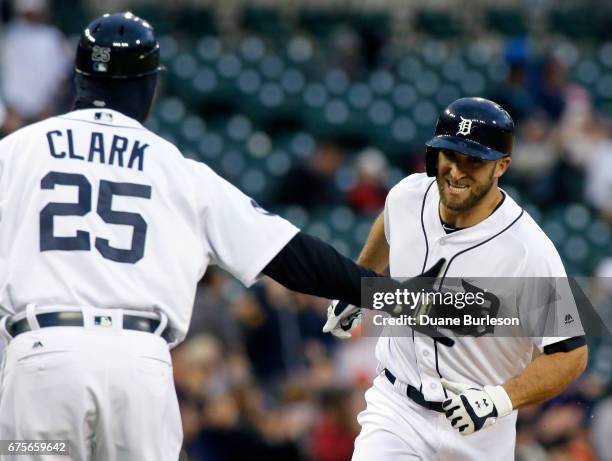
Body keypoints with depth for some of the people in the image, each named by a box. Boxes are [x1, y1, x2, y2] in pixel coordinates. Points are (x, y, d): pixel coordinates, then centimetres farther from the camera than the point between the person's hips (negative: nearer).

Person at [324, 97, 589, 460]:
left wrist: (498, 401, -30)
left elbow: (571, 353, -19)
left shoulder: (530, 251, -23)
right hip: (396, 405, 3)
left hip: (480, 429, -3)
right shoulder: (408, 196, -8)